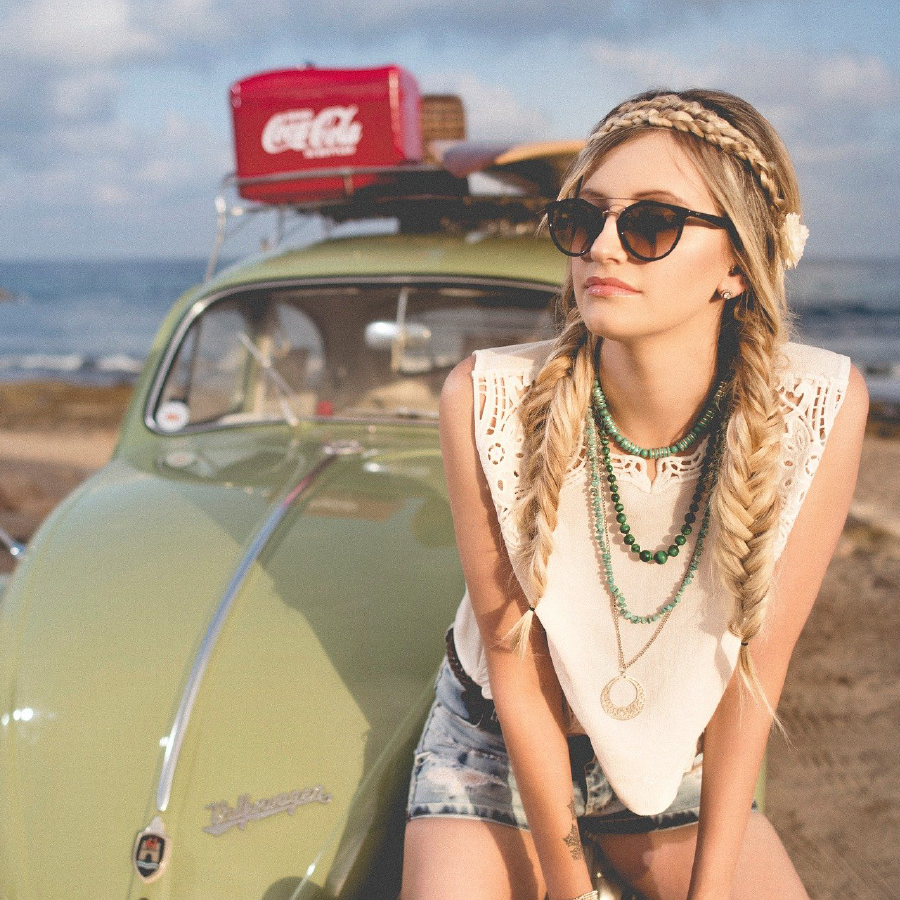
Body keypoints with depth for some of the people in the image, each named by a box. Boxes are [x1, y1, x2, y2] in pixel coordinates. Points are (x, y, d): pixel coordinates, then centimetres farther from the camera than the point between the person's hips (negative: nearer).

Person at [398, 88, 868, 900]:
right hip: (498, 748, -1)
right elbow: (515, 672, -17)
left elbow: (754, 670, -14)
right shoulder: (487, 402, -26)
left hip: (677, 760, 2)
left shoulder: (822, 407, -23)